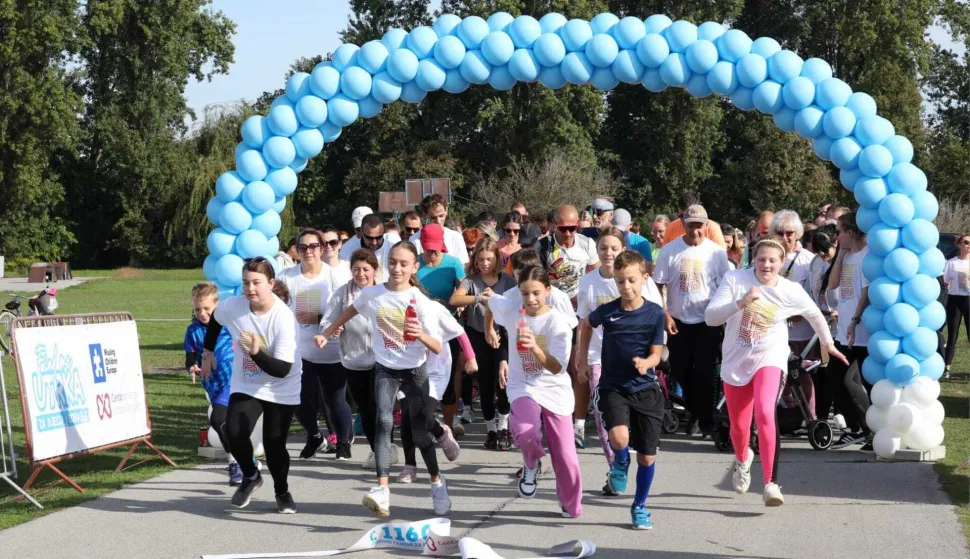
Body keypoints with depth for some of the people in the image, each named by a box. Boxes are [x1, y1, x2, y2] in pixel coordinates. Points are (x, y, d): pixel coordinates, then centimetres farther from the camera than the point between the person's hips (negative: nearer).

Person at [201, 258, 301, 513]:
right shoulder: (233, 306, -15)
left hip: (282, 391, -3)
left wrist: (257, 351, -42)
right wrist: (208, 352, 17)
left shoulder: (284, 318, -26)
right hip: (245, 386, 3)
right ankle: (250, 476, 11)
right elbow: (214, 320, 12)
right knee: (234, 432, -20)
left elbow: (283, 370, -29)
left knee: (274, 444, -6)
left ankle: (282, 492, 25)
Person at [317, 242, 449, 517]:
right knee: (384, 421, -21)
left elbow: (437, 348, -18)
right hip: (385, 370, 1)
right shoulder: (371, 293, -7)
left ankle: (437, 483, 31)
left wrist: (421, 334, -38)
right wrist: (326, 334, 19)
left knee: (420, 431, 6)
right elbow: (350, 312, 16)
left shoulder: (420, 301, -14)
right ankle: (382, 488, -29)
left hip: (415, 371, -1)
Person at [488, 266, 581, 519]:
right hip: (522, 386, 1)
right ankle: (531, 465, 5)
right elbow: (490, 300, 16)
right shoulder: (510, 309, -9)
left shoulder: (557, 322, -17)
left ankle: (571, 505, 26)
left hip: (554, 390, -1)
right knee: (527, 434, -30)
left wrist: (534, 347, -39)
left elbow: (557, 367, -24)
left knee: (564, 454, 2)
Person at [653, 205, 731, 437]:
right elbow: (658, 286, 0)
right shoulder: (670, 250, -3)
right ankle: (694, 412, 28)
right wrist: (665, 316, -7)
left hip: (708, 322, -2)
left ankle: (706, 419, 11)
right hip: (678, 322, 2)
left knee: (704, 373, -3)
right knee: (681, 372, 7)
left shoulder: (716, 252, -5)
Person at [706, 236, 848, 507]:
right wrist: (740, 303, -31)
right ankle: (743, 459, 51)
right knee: (739, 426, 13)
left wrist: (828, 344, 25)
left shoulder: (791, 291, -7)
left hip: (770, 360, -2)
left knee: (764, 414, -28)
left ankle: (771, 483, -24)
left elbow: (815, 315, 13)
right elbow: (710, 317, -17)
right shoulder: (735, 280, -10)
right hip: (735, 362, 2)